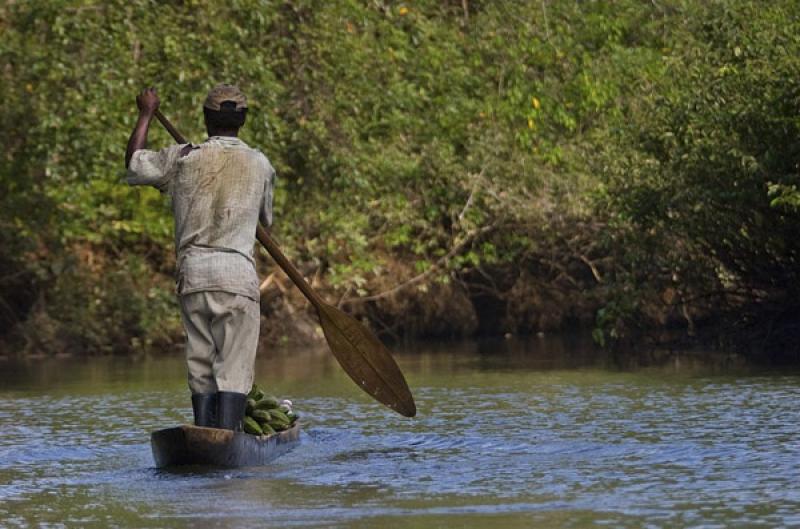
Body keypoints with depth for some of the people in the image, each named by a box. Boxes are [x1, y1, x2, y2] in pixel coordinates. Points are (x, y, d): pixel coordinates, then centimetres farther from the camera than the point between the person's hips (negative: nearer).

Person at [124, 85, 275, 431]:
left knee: (201, 370, 10)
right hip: (238, 276, -2)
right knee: (234, 372, -6)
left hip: (192, 274, 2)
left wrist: (147, 113, 28)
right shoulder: (260, 165, 6)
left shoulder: (183, 159, 2)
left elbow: (134, 164, 17)